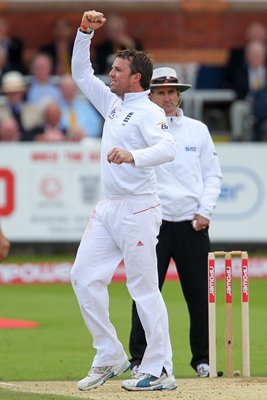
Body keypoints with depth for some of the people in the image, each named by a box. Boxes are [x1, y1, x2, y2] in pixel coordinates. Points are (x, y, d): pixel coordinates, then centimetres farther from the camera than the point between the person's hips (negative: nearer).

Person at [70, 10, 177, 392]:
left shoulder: (149, 111, -11)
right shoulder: (113, 102, 14)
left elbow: (168, 149, -28)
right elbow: (81, 74, 22)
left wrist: (133, 156, -45)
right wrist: (85, 32, 10)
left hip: (138, 209, -9)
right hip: (108, 209, 9)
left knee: (144, 287, -8)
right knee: (84, 276, 4)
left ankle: (160, 371, -5)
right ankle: (110, 358, 12)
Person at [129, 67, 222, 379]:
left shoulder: (198, 130, 11)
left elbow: (213, 174, 12)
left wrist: (205, 211, 0)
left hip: (192, 224, 2)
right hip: (153, 222, -2)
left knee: (200, 293, 2)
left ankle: (202, 358, 12)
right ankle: (139, 358, 4)